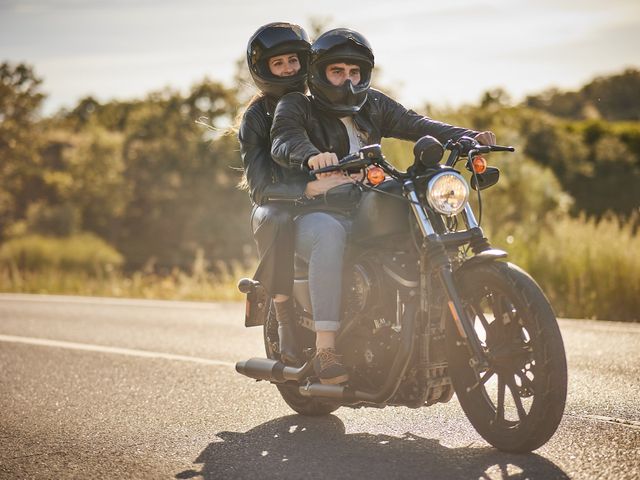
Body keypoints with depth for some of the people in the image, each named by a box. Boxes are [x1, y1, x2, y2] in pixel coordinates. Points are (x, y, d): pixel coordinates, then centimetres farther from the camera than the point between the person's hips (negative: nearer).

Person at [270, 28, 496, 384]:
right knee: (330, 234, -39)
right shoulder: (296, 106, 4)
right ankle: (326, 348, -40)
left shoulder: (373, 105, 18)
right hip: (315, 212, -5)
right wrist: (311, 155, -42)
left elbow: (415, 125, 5)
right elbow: (284, 140, -18)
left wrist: (468, 138, -12)